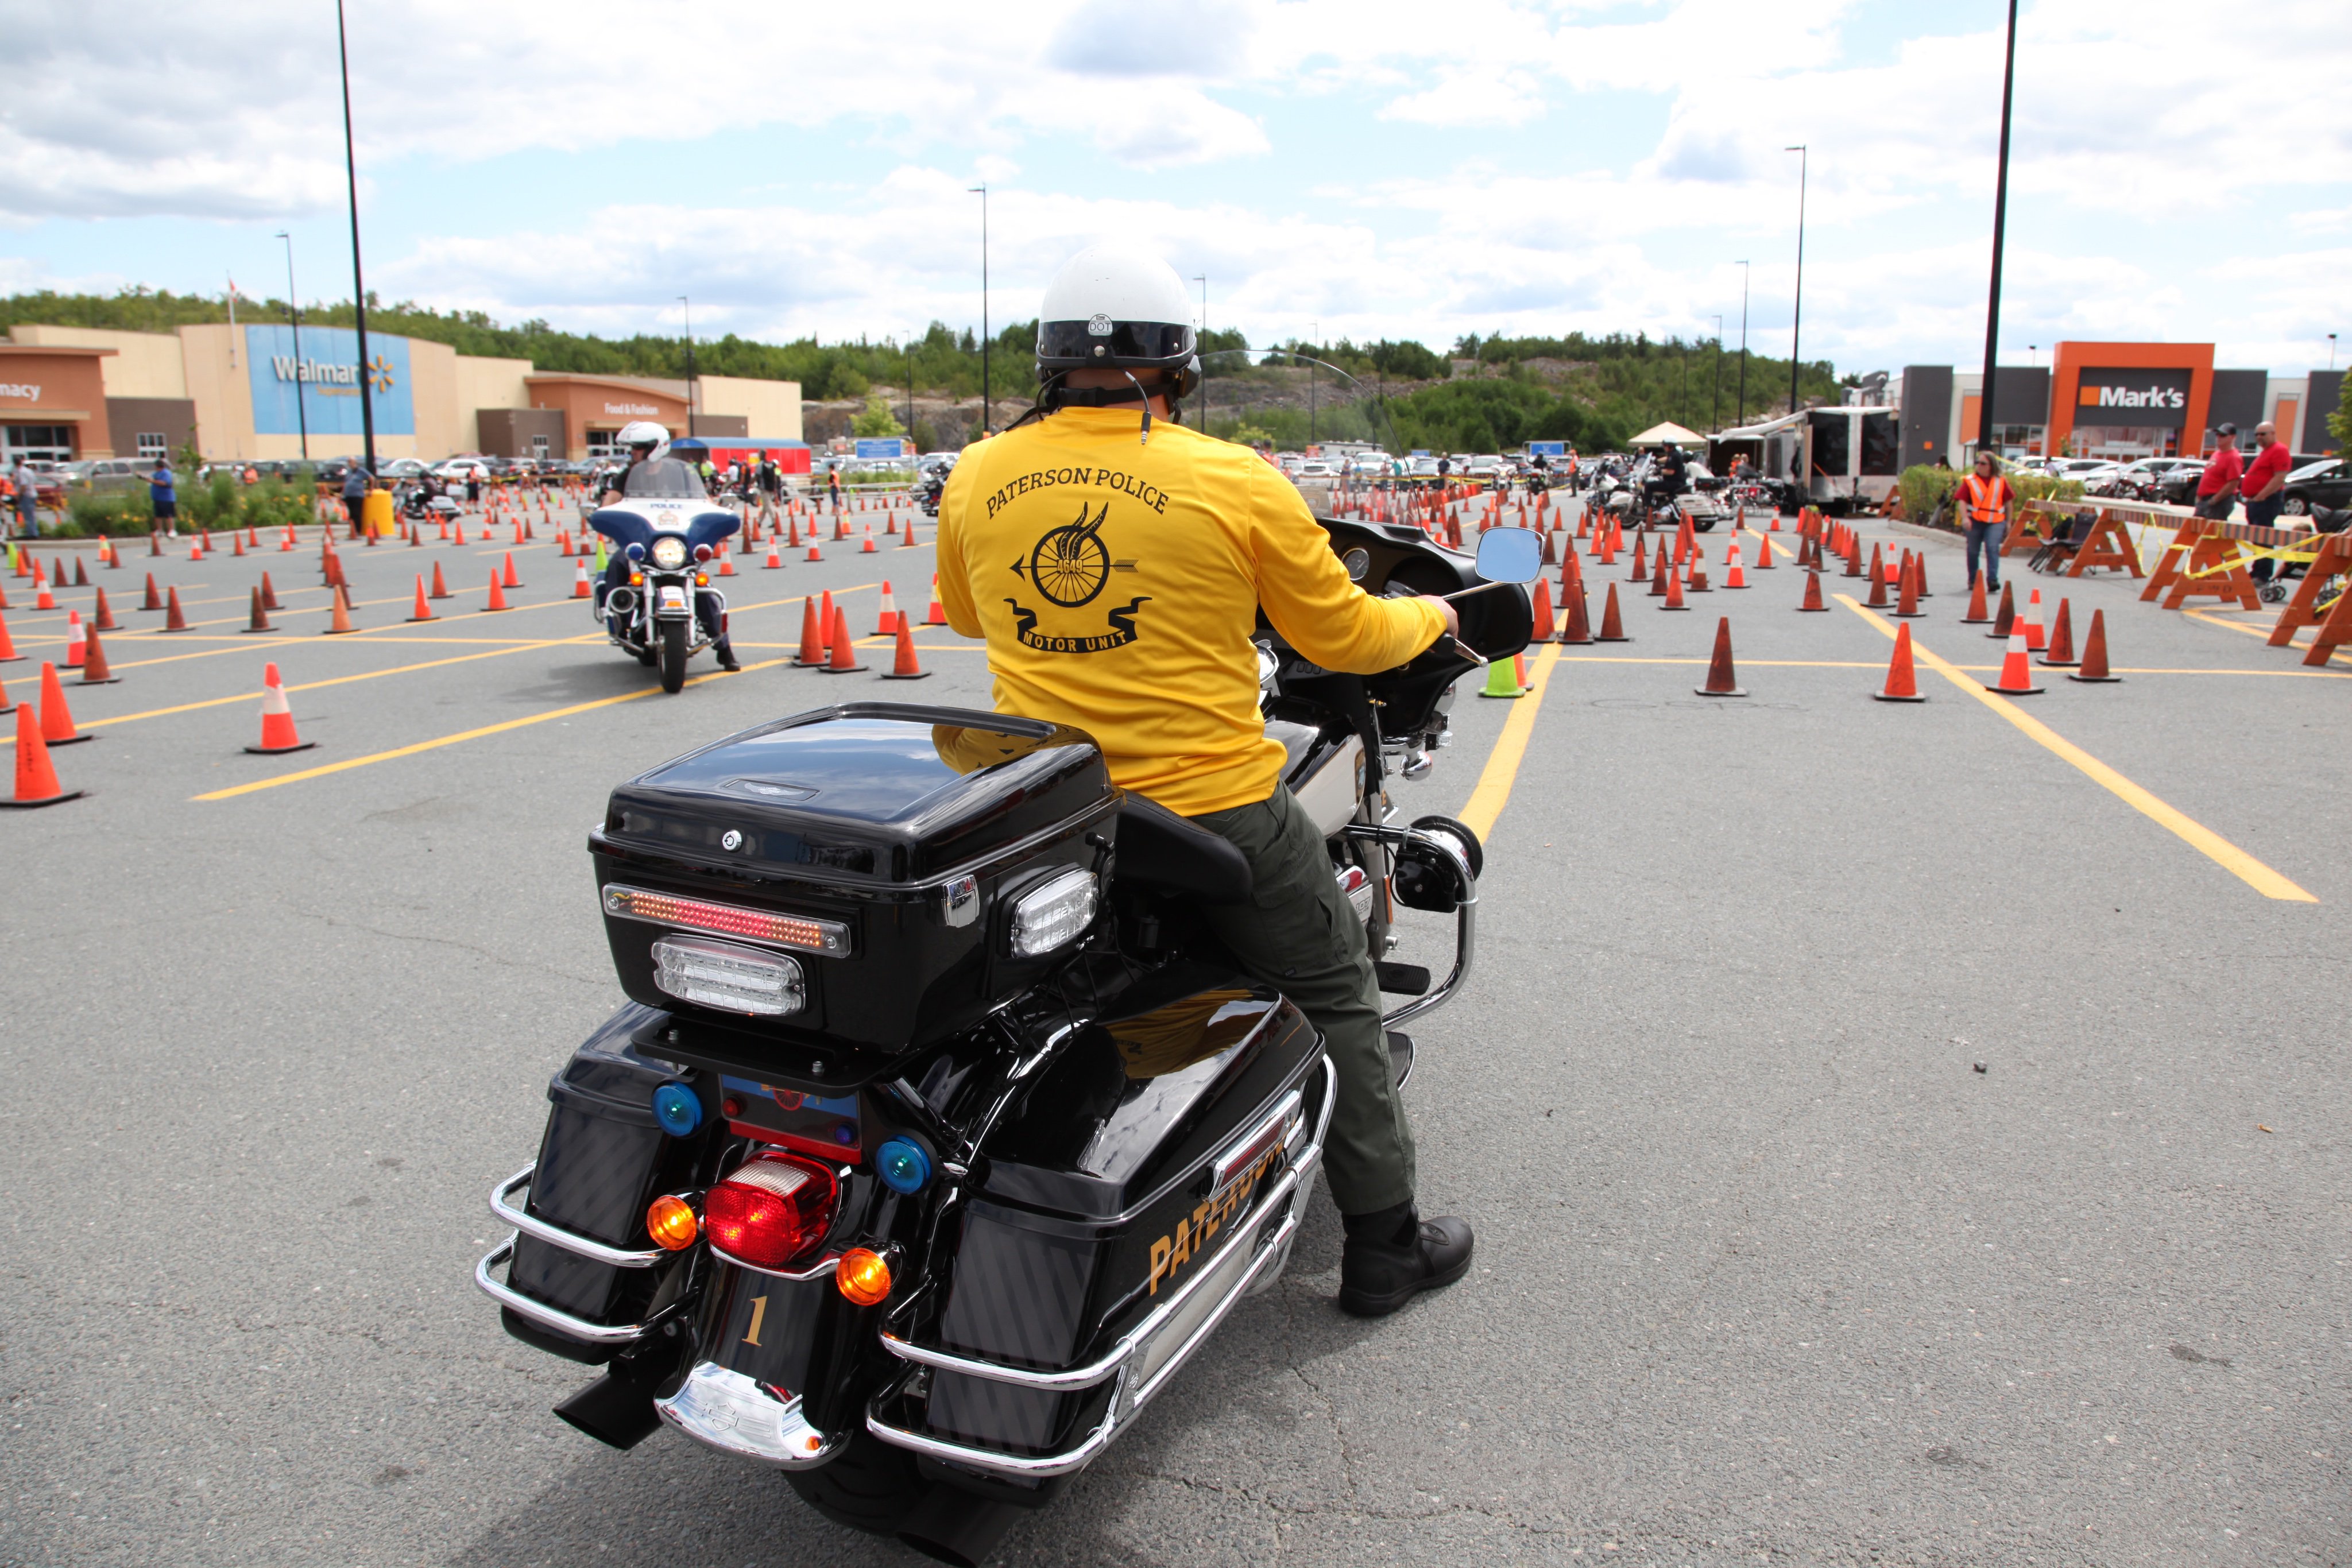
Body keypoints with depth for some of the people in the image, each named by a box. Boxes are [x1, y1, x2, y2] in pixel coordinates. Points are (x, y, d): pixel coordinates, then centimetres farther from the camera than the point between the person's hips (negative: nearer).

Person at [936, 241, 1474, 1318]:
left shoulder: (976, 480, 1)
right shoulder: (1235, 482, -9)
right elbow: (1340, 636, -1)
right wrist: (1429, 615, 20)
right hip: (1212, 809, -3)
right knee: (1333, 994, 16)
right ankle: (1383, 1244, 25)